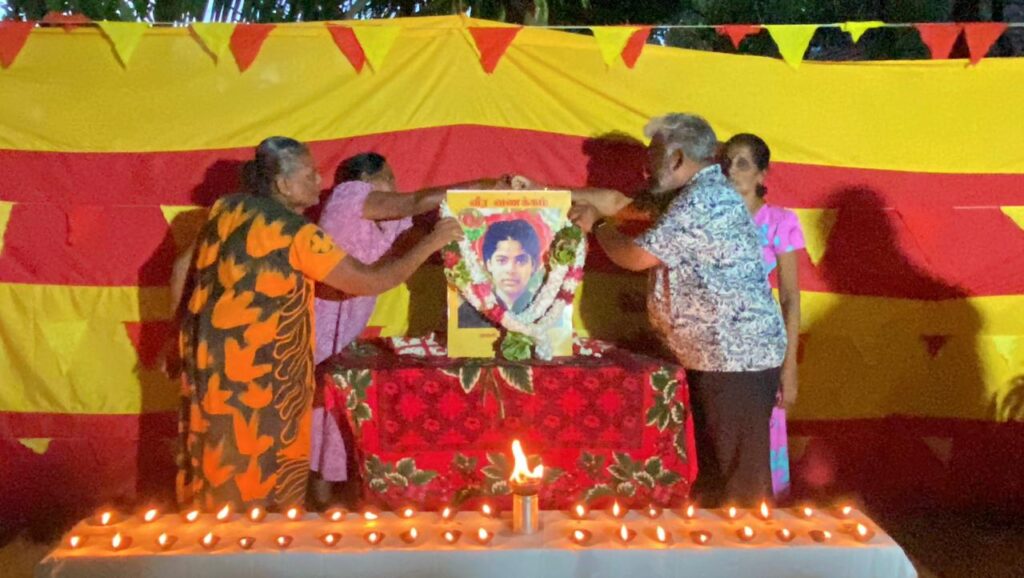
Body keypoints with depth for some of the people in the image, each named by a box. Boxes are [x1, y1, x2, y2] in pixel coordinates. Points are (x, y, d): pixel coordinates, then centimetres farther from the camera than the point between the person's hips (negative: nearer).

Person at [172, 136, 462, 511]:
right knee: (259, 476, 8)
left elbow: (182, 272, 12)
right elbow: (367, 282, -17)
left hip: (206, 362, 7)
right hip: (256, 376, -7)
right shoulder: (295, 233, -17)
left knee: (215, 468, 19)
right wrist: (430, 243, -8)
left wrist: (179, 339, 23)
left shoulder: (225, 209, 4)